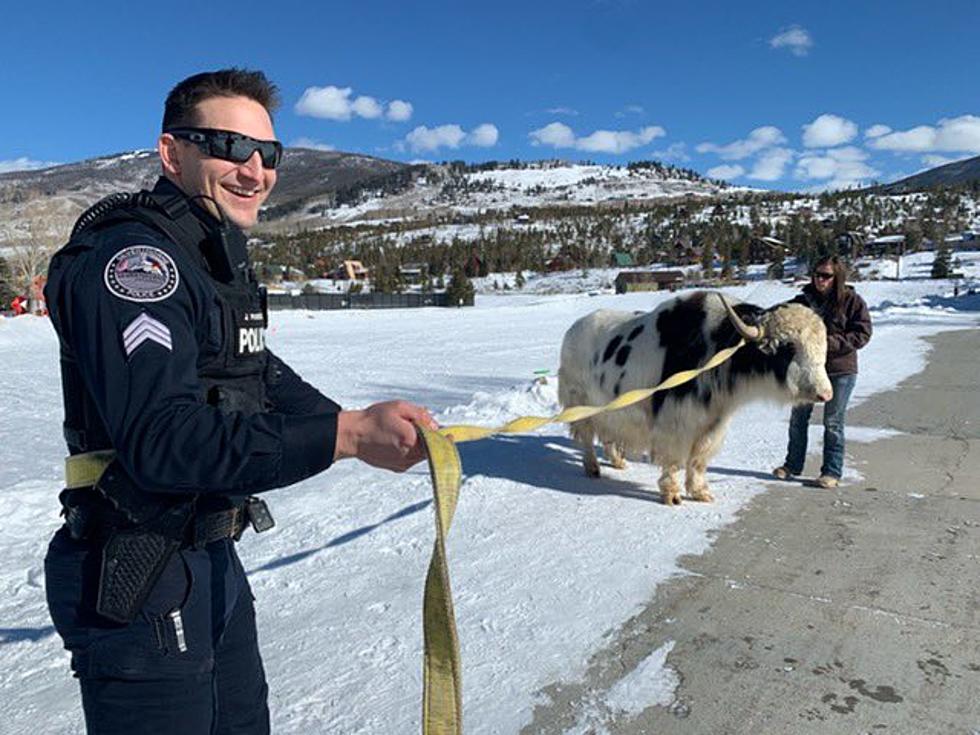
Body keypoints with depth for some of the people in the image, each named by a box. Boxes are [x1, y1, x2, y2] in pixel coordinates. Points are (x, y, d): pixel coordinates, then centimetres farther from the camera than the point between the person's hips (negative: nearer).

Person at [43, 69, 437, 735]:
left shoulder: (218, 258, 12)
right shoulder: (135, 257, -21)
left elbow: (262, 376, 15)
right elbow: (161, 439, -32)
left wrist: (370, 427, -1)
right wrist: (345, 435, -38)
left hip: (212, 557, 10)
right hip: (137, 582, -10)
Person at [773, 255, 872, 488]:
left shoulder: (852, 301, -7)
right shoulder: (803, 300, 2)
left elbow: (863, 334, -9)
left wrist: (832, 342, -21)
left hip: (840, 370, -4)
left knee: (833, 421, 3)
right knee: (798, 416, 12)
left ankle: (832, 472, 14)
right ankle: (792, 464, 27)